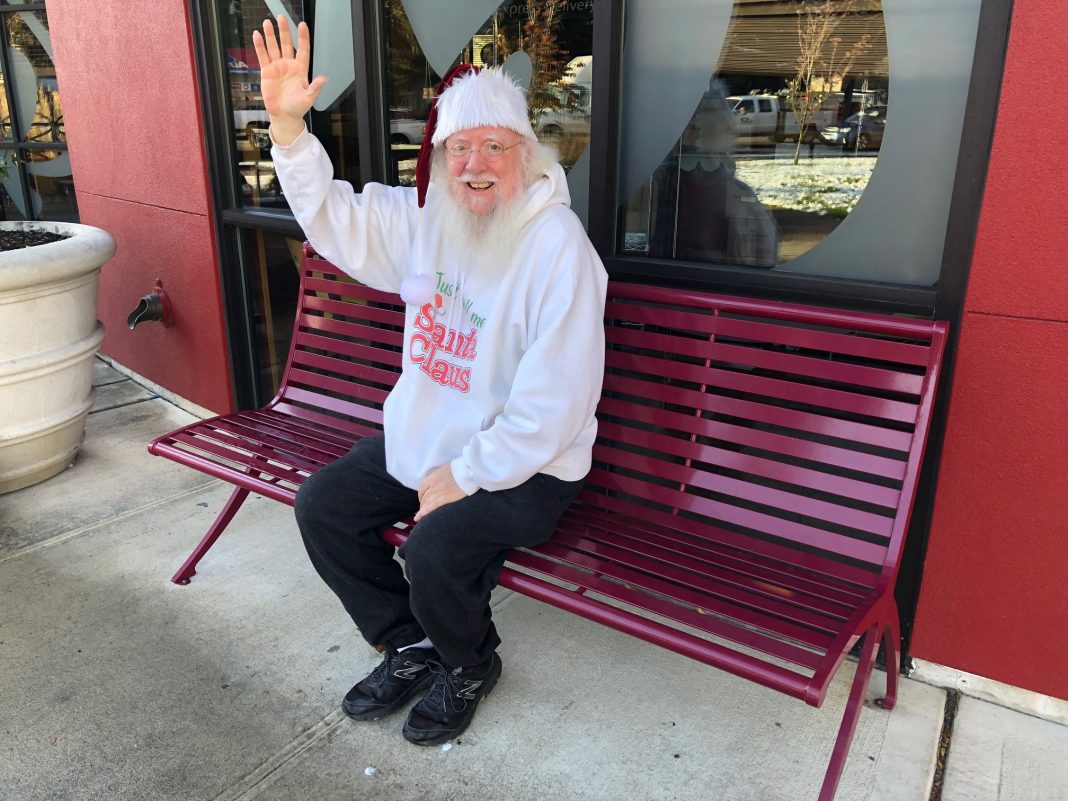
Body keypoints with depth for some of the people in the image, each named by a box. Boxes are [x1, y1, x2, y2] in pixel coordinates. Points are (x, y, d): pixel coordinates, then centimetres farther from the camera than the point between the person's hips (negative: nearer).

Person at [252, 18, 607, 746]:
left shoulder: (558, 247, -22)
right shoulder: (425, 216, 1)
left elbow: (551, 405, -24)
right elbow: (336, 221, 10)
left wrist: (466, 475, -19)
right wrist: (288, 126, -5)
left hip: (524, 465, -7)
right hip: (422, 437, 8)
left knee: (434, 549, -28)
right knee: (322, 506, 1)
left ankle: (470, 665, 10)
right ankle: (412, 647, 20)